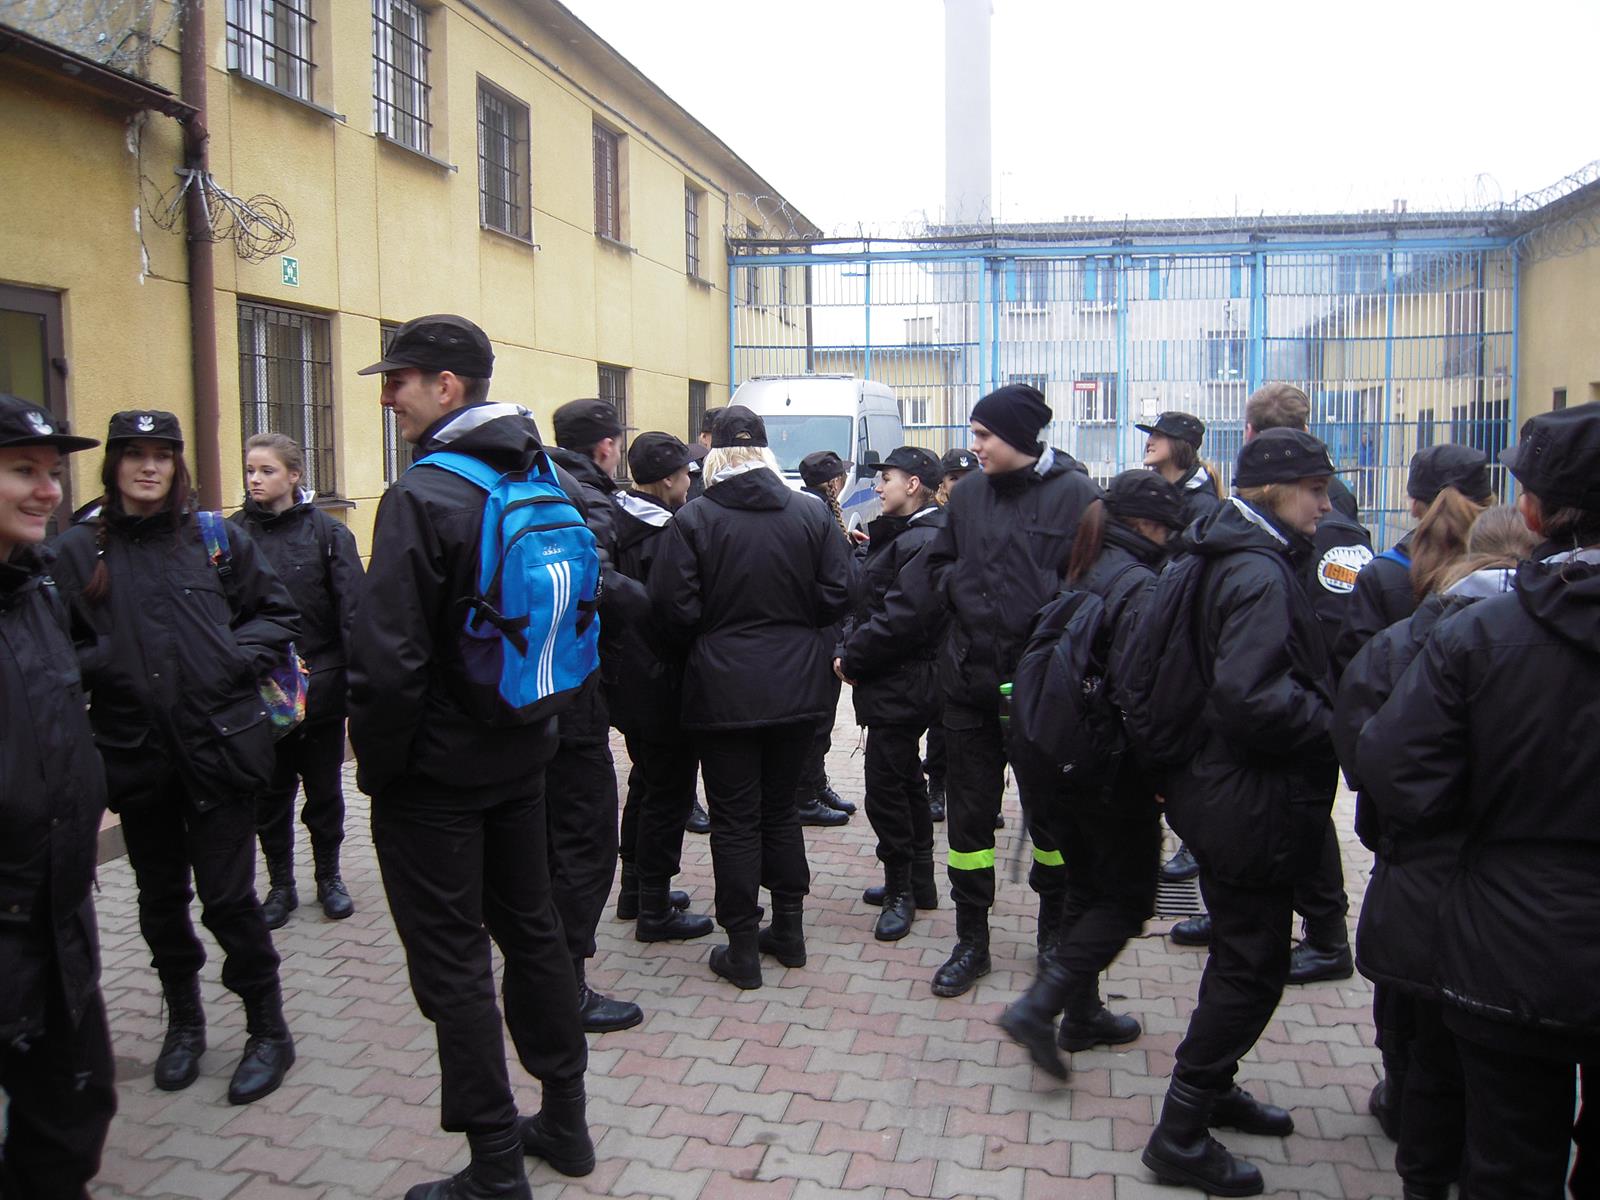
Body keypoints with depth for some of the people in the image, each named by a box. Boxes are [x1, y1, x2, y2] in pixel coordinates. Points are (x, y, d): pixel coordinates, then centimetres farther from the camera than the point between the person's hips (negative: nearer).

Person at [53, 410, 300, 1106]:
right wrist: (100, 669, -12)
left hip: (219, 747, -2)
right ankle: (184, 1023, 35)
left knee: (227, 898, 0)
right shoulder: (79, 552, 3)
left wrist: (236, 659, -7)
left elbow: (278, 615, 8)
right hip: (135, 754, 2)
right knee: (160, 898, 15)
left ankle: (268, 1031, 17)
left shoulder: (216, 539, 3)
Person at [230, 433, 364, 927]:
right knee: (270, 792, 11)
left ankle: (329, 877, 29)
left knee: (324, 788, 13)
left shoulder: (327, 532, -4)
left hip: (319, 686, -1)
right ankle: (280, 884, 27)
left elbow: (352, 610, -7)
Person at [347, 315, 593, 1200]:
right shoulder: (554, 484, 3)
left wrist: (376, 764, -9)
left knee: (452, 960, 5)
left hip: (436, 769, -7)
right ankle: (564, 1122, 33)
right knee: (531, 928, 19)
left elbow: (389, 660, -23)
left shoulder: (422, 496, -20)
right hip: (523, 755, 8)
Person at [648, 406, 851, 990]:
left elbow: (674, 607, -12)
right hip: (798, 686, 3)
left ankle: (743, 949, 13)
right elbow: (836, 594, -2)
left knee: (735, 819, 6)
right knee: (781, 809, 17)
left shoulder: (693, 519, -9)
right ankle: (788, 930, 25)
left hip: (723, 690, -3)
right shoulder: (812, 514, -1)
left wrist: (707, 640, 8)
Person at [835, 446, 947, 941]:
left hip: (900, 689, -11)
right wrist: (846, 649, 0)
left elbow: (899, 621, -25)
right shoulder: (893, 536, 15)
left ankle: (901, 891, 11)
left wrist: (852, 658, -14)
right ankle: (917, 884, 31)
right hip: (890, 685, 11)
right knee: (905, 783, 18)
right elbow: (861, 602, 15)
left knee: (885, 789, -4)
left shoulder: (922, 542, -18)